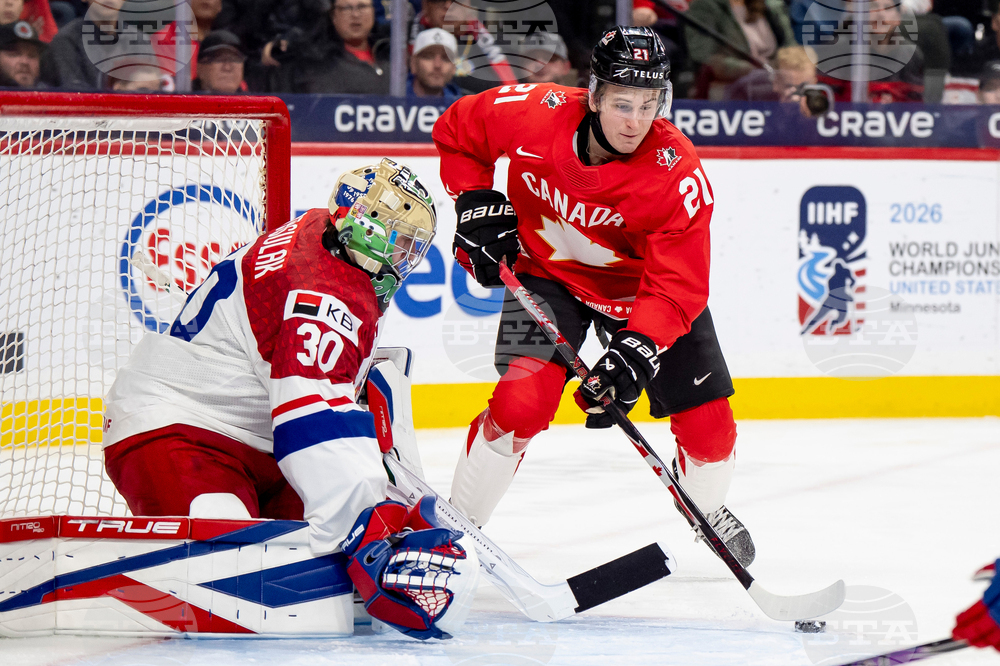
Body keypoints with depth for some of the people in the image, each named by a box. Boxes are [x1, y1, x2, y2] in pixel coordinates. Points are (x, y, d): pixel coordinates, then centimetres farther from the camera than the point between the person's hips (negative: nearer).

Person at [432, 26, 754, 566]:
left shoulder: (678, 174, -30)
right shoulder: (532, 114, -27)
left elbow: (677, 287, -30)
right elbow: (455, 131, -5)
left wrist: (636, 354, -43)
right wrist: (478, 206, -13)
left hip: (641, 286, 1)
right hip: (548, 272, -1)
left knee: (707, 421, -1)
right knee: (524, 397, -23)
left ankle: (708, 508, 33)